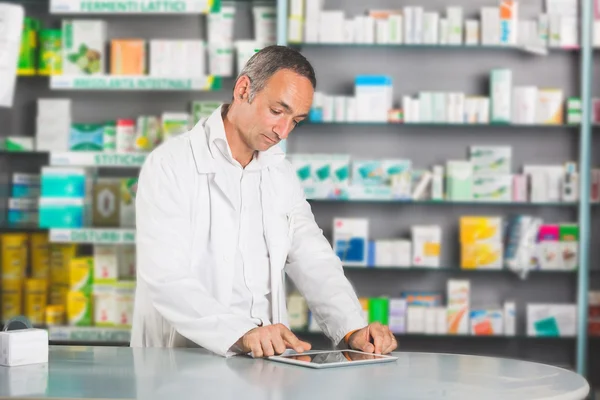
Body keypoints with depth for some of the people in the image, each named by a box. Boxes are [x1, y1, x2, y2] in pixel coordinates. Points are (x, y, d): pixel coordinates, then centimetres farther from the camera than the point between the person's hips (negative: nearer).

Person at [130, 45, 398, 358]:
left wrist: (354, 329, -12)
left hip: (265, 357, 4)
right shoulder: (170, 165, -7)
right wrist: (241, 333, -30)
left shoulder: (282, 175, 13)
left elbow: (314, 264, 7)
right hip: (181, 360, -3)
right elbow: (165, 279, -17)